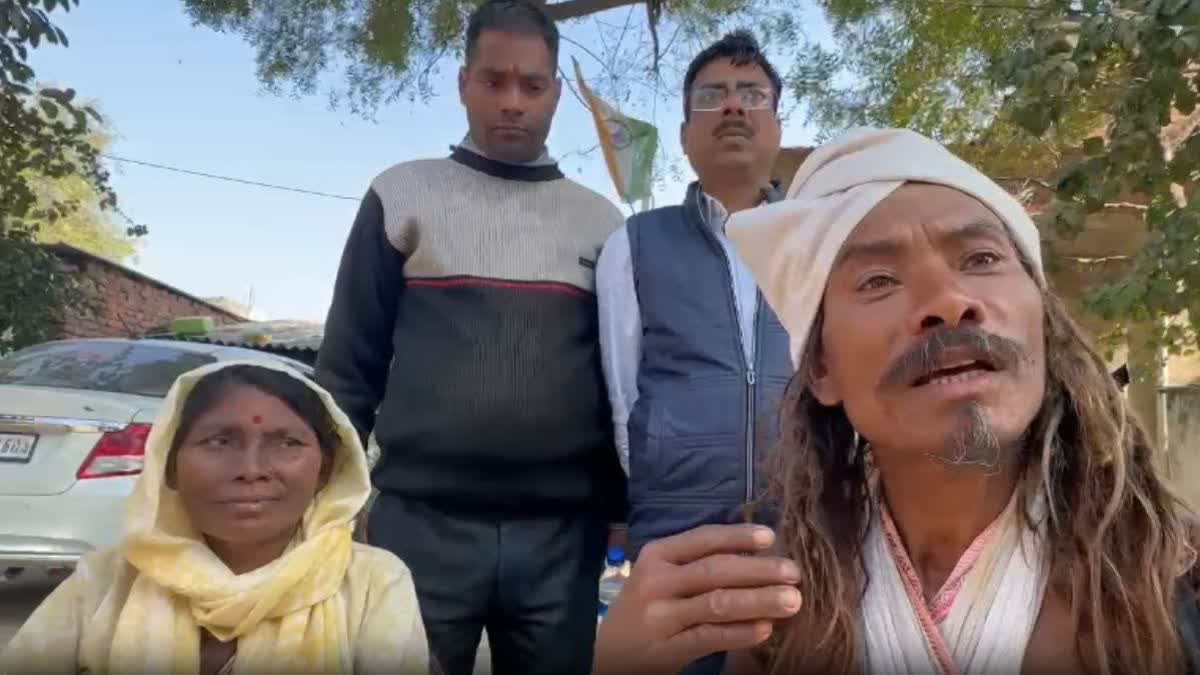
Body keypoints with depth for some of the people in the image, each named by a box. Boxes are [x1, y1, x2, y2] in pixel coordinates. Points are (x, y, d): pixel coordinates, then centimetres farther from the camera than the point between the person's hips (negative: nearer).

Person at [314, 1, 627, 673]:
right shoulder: (402, 196, 4)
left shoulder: (601, 221, 9)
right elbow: (350, 362, 3)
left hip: (563, 535, 2)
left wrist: (623, 508, 7)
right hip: (421, 522, -1)